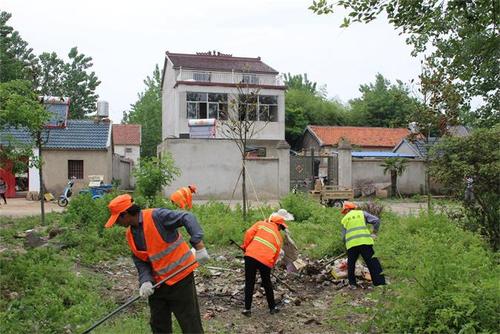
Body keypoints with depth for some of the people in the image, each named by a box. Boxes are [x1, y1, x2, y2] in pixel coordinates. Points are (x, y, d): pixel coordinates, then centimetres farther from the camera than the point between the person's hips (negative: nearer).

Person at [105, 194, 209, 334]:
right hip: (158, 282, 8)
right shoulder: (130, 234, 5)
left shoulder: (156, 216, -19)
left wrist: (199, 246, -33)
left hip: (180, 277, -7)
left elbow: (187, 218, -24)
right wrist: (145, 280, -13)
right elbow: (140, 261, 6)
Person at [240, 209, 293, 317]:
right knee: (267, 284, 22)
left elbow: (249, 233, 0)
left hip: (251, 256, -1)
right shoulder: (279, 237, 18)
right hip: (266, 261, 1)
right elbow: (276, 255, 18)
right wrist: (271, 265, 29)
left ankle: (247, 309, 13)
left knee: (249, 283, 11)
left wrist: (245, 246, 10)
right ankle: (273, 307, 31)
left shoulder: (261, 224, 14)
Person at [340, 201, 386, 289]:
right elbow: (376, 220, 5)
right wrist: (374, 233, 15)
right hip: (365, 242, -1)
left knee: (351, 265, 20)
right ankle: (381, 283, -6)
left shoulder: (344, 219, 20)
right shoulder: (362, 213, 17)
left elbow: (343, 237, 15)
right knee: (373, 264, -1)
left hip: (351, 244, 1)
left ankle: (352, 284, 20)